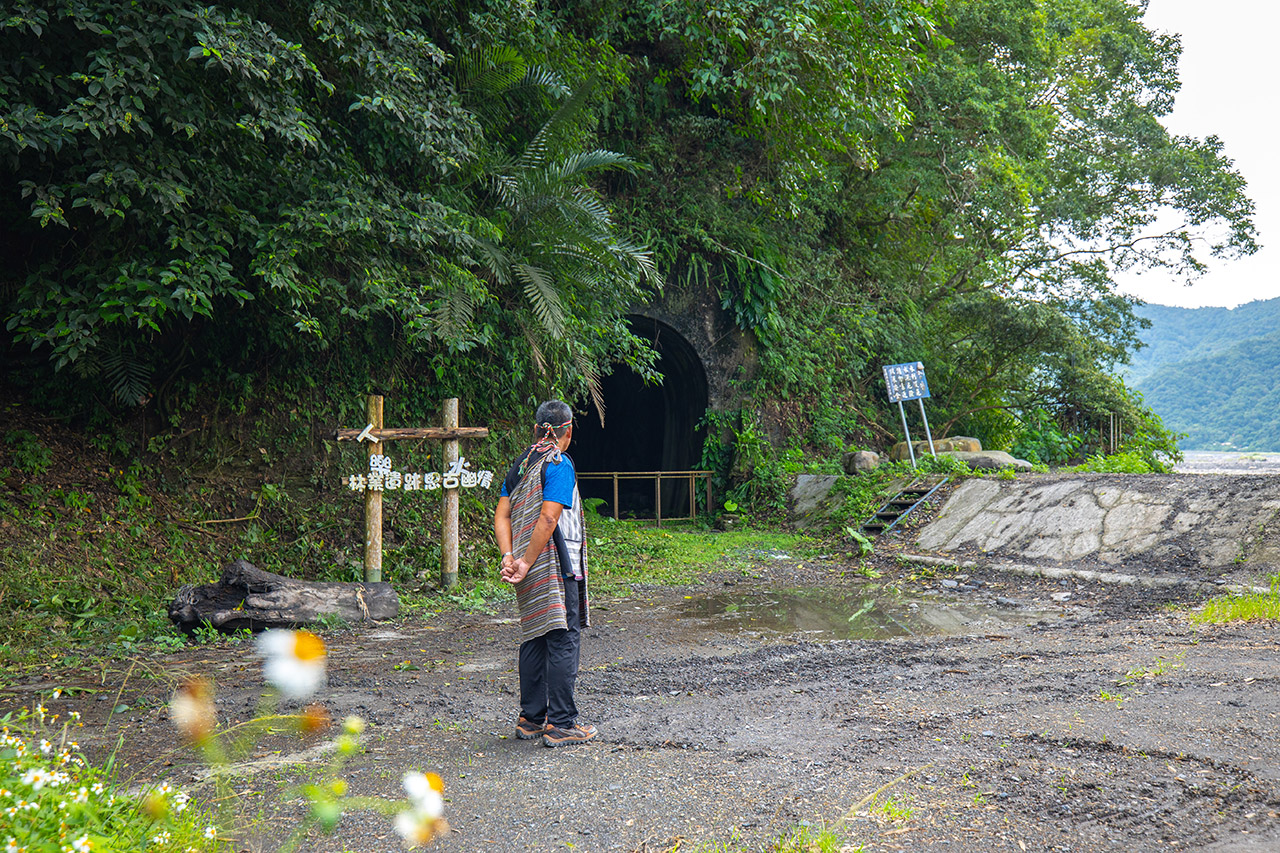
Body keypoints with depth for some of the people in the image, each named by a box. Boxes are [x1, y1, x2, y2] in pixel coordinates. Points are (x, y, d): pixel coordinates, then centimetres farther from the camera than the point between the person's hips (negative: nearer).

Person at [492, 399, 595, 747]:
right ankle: (561, 724, 2)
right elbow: (548, 518, -21)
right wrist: (526, 564, -16)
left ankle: (531, 719, 21)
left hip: (532, 574, 8)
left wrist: (509, 557, -2)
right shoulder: (559, 464, -11)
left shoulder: (521, 464, 12)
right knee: (563, 641, -1)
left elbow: (501, 516, 8)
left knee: (534, 640, 14)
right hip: (557, 569, -8)